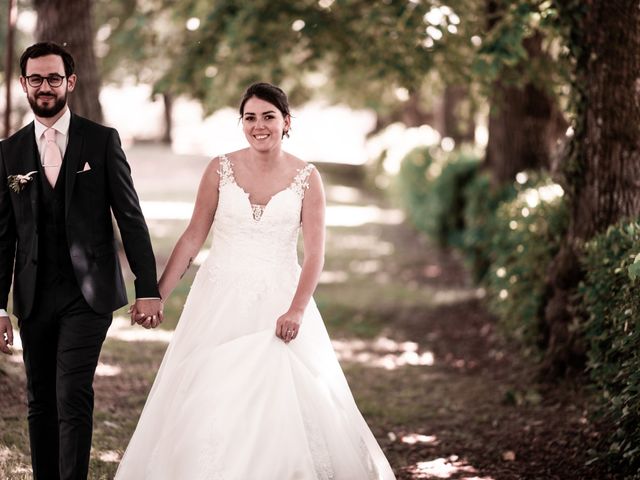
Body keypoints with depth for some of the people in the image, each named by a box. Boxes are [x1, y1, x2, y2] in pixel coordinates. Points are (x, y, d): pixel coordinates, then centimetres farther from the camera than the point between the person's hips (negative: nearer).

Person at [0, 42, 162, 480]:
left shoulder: (103, 141, 1)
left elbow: (130, 217, -1)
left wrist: (149, 288, -6)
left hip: (88, 293, -3)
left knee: (73, 395, -12)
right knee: (41, 402, 9)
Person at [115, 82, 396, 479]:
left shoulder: (306, 177, -2)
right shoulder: (221, 169, 0)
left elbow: (315, 252, -6)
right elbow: (193, 238, 4)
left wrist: (296, 311, -17)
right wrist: (157, 294, -1)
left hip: (278, 302, -1)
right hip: (221, 301, 1)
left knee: (287, 401, -2)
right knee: (207, 400, -1)